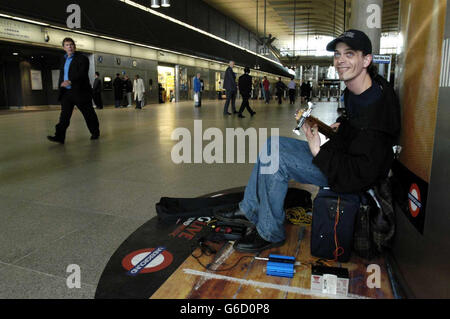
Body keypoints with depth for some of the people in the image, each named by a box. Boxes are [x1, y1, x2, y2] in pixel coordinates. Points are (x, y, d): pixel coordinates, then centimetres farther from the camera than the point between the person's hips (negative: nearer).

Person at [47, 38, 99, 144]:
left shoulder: (82, 58, -6)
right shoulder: (63, 59, 17)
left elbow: (82, 74, -19)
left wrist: (70, 81, -31)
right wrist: (61, 85, 17)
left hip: (80, 92, -6)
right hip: (66, 92, 6)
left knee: (88, 114, 5)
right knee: (64, 115, -3)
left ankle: (95, 132, 22)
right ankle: (59, 136, -8)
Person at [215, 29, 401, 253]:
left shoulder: (376, 108, -28)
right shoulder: (355, 90, 1)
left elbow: (362, 173, -29)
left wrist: (319, 153, -28)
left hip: (349, 176, -10)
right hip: (339, 152, 10)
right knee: (272, 144, 7)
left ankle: (270, 234, -5)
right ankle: (250, 211, 15)